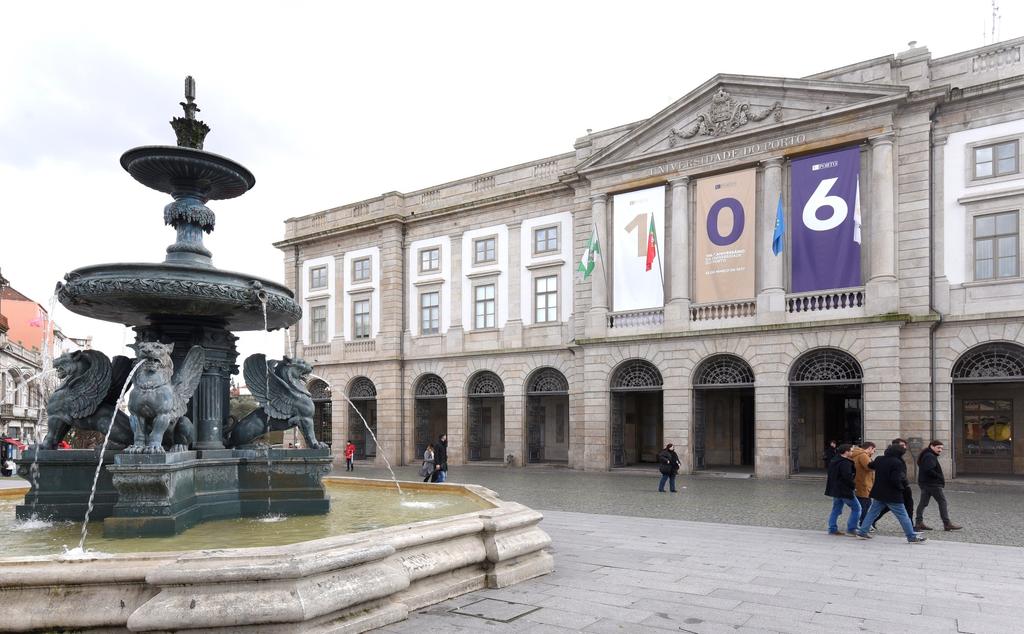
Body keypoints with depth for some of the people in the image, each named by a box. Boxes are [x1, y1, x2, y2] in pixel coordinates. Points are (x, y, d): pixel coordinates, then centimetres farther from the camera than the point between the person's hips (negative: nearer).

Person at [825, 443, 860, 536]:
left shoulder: (834, 461, 12)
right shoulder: (845, 463, -19)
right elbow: (847, 477, -23)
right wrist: (853, 486, -9)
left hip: (834, 489, 9)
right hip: (845, 490, -9)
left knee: (836, 510, 14)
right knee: (856, 508, 2)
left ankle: (832, 529, 14)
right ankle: (851, 529, 1)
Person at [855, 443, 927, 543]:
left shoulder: (879, 460, 5)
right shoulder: (897, 463, -18)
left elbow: (871, 466, 24)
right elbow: (896, 479, -25)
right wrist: (901, 487, -6)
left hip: (878, 493, 7)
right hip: (892, 496, -7)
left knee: (872, 513, 13)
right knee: (903, 516, 5)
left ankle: (862, 532, 13)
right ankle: (912, 537, 12)